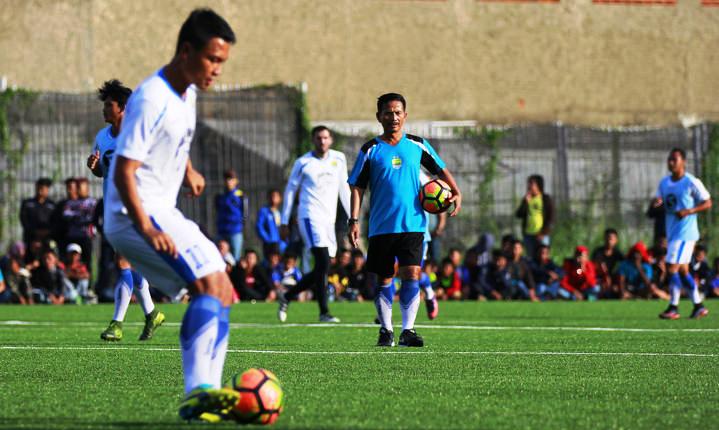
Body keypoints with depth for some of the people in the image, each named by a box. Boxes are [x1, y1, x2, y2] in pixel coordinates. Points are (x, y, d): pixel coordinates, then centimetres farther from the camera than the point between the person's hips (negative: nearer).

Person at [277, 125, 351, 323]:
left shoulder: (339, 159, 11)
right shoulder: (303, 163, -1)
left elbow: (344, 189, 19)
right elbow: (290, 190, 6)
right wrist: (284, 221, 6)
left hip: (329, 219, 6)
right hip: (310, 216, -6)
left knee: (321, 270, 4)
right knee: (323, 262, -19)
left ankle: (286, 297, 22)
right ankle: (324, 312, -18)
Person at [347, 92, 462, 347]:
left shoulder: (417, 145, 6)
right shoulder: (370, 150, 2)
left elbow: (441, 170, 15)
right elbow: (358, 187, 1)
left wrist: (456, 193, -1)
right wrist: (354, 221, -7)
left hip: (413, 224, 0)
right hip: (381, 227, 0)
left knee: (412, 274, -12)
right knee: (384, 279, 6)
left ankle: (408, 329, -10)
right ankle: (386, 330, 19)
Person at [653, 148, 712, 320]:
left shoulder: (692, 182, -10)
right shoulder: (664, 182, 11)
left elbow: (707, 203, -7)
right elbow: (658, 201, 20)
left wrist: (688, 211, -20)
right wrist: (656, 203, -5)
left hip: (685, 232, -8)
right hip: (672, 232, 8)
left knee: (672, 268, -13)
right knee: (682, 270, 11)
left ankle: (673, 308, -7)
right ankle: (699, 306, 20)